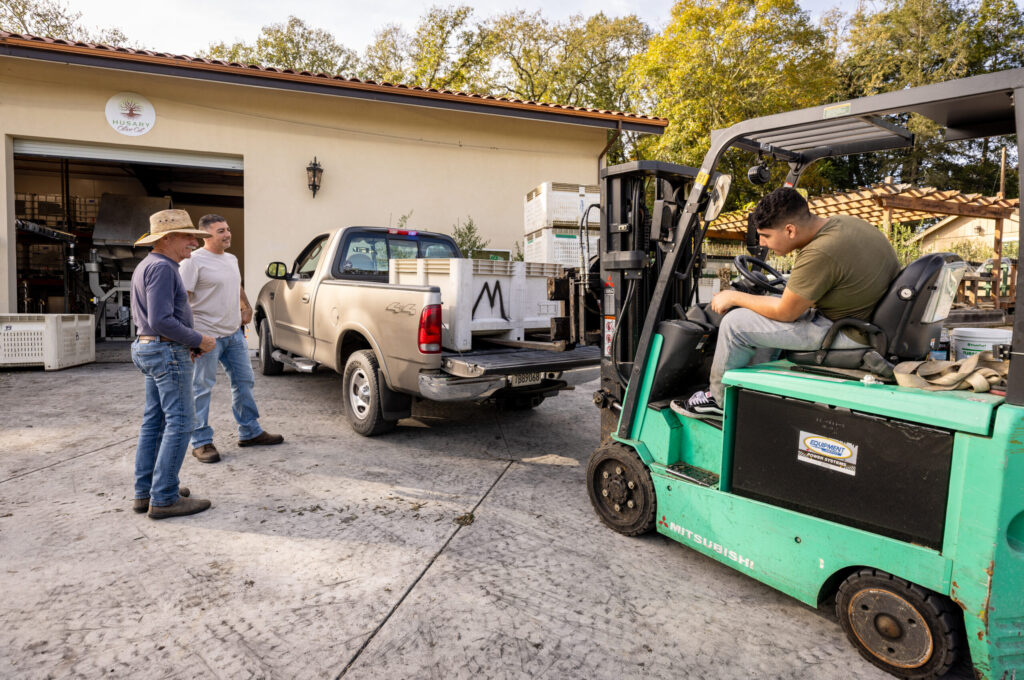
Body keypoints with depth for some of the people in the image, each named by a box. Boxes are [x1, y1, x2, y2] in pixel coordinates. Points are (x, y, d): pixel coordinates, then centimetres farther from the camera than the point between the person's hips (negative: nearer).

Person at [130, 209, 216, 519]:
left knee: (155, 422, 13)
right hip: (168, 351, -11)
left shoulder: (146, 266, 17)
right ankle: (164, 498, -4)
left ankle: (145, 492, 19)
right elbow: (162, 320, -24)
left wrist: (188, 342, 16)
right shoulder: (161, 268, -16)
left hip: (148, 348, 11)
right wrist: (198, 340, -13)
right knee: (180, 422, -7)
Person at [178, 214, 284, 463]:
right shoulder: (193, 261, -11)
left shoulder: (232, 260, 14)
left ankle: (250, 432, 24)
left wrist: (247, 307, 19)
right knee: (201, 388, 0)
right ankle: (201, 442, 9)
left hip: (234, 333, 8)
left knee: (244, 381, 12)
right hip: (207, 335, -8)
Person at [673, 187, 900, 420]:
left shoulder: (820, 254, -28)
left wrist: (733, 297, -5)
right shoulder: (846, 221, 0)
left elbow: (785, 313, -17)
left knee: (736, 323, -9)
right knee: (769, 310, 24)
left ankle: (719, 400, 10)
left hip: (848, 335, -10)